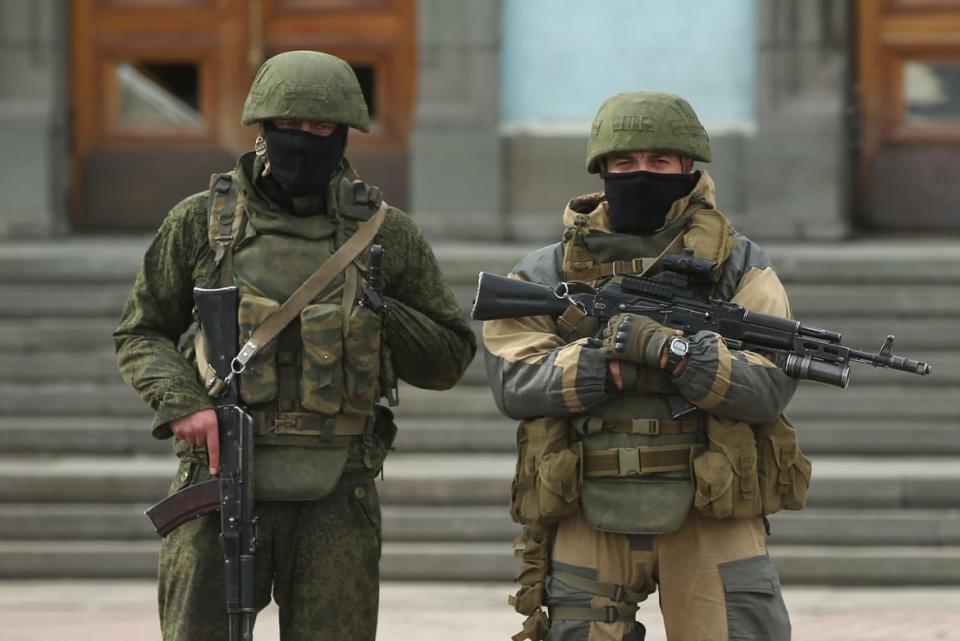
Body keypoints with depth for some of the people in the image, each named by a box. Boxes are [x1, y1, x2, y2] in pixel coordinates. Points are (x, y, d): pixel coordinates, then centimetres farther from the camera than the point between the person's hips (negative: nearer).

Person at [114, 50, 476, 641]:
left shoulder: (385, 233, 6)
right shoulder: (203, 222, 5)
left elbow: (451, 356, 10)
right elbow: (141, 333, 11)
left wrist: (380, 317, -9)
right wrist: (181, 403, -8)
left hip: (336, 500, 0)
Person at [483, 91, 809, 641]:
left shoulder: (740, 267, 6)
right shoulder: (547, 274, 10)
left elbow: (771, 385, -8)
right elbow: (514, 379, -4)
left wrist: (670, 350, -21)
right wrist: (614, 367, -18)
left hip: (711, 518, -1)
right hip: (588, 522, 1)